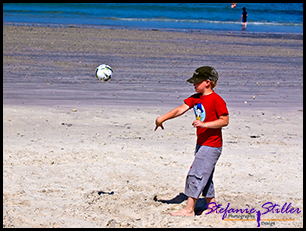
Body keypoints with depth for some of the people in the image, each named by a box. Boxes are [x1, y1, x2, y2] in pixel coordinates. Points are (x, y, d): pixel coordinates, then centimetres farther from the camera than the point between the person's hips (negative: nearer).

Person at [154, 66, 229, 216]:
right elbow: (180, 110, 3)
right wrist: (162, 118, -8)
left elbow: (225, 121, -17)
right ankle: (211, 205, 26)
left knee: (196, 174, -10)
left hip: (212, 146, -9)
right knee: (204, 176, 15)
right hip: (201, 144, 9)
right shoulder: (196, 98, 9)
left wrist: (203, 124, -26)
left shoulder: (217, 100, -16)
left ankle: (189, 209, -8)